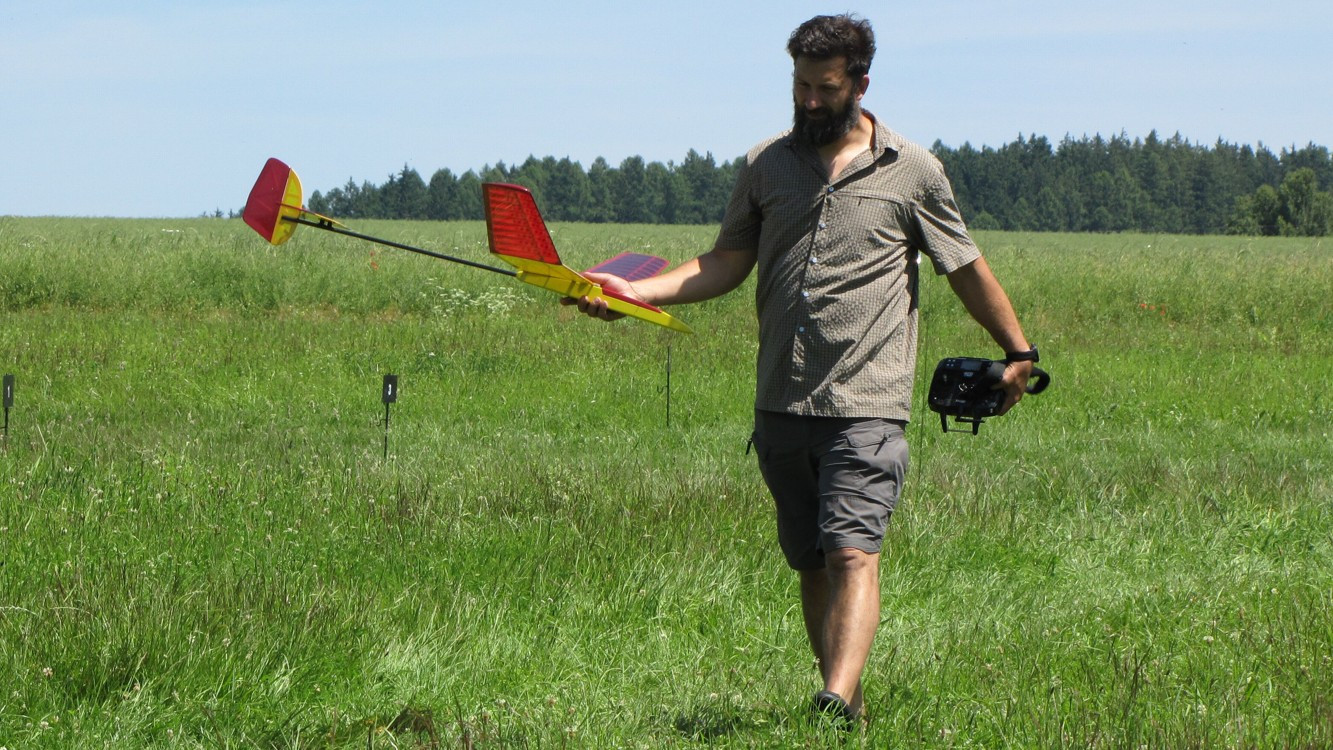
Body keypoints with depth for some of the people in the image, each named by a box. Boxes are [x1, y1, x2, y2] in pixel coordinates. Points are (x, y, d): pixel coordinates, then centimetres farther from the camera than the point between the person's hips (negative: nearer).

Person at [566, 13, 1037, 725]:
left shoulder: (912, 171, 3)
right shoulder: (765, 165, 11)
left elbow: (967, 270, 12)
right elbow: (726, 263, 12)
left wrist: (1018, 354, 19)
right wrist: (634, 290, -2)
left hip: (866, 404, -4)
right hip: (781, 402, 4)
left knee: (852, 553, -17)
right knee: (810, 564, 8)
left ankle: (835, 708, -29)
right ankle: (850, 705, 19)